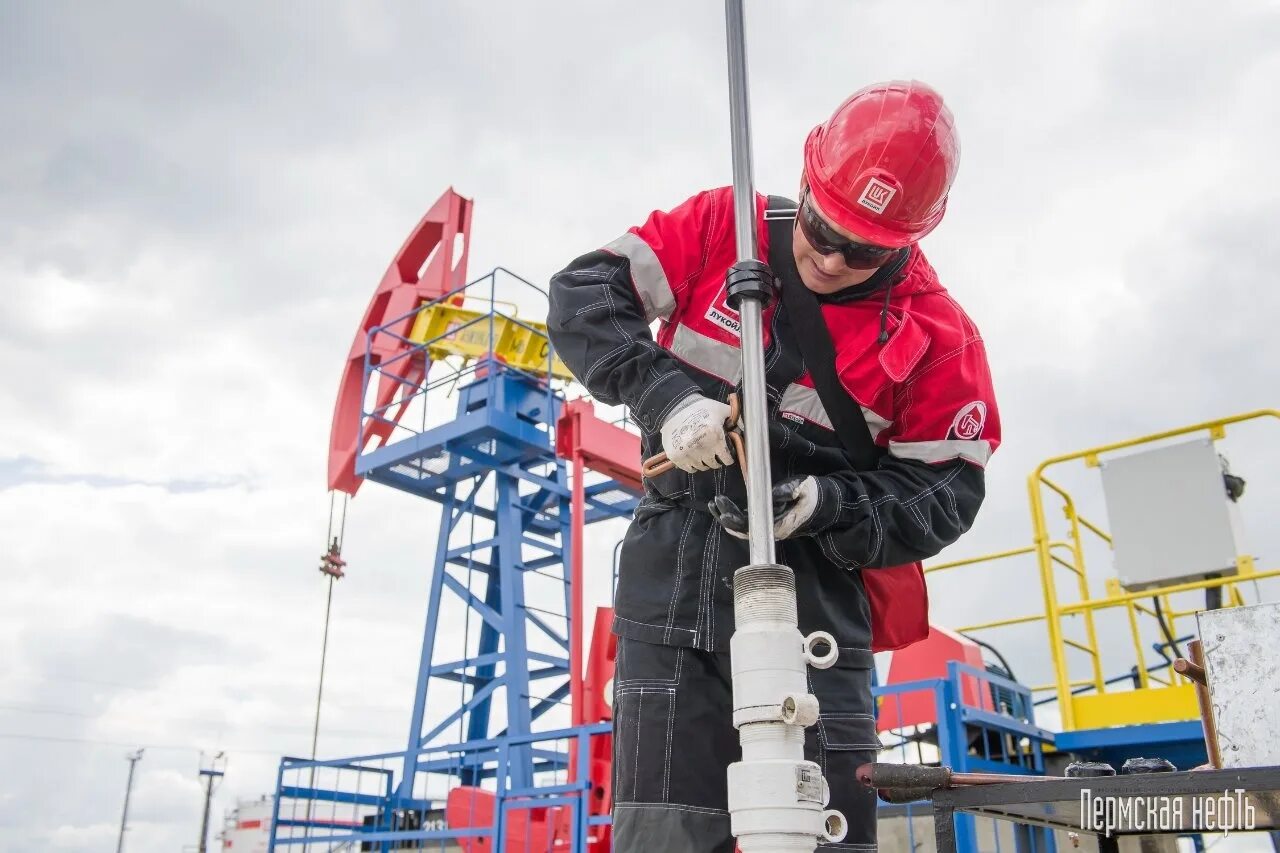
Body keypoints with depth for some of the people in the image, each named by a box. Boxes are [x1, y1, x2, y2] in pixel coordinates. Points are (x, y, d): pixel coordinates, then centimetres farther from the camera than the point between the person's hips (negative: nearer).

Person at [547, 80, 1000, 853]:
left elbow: (944, 496, -3)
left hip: (814, 584, 0)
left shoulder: (937, 335, -4)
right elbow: (583, 294, -4)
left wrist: (825, 506, -21)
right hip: (675, 577, 1)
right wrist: (665, 396, -19)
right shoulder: (722, 228, -1)